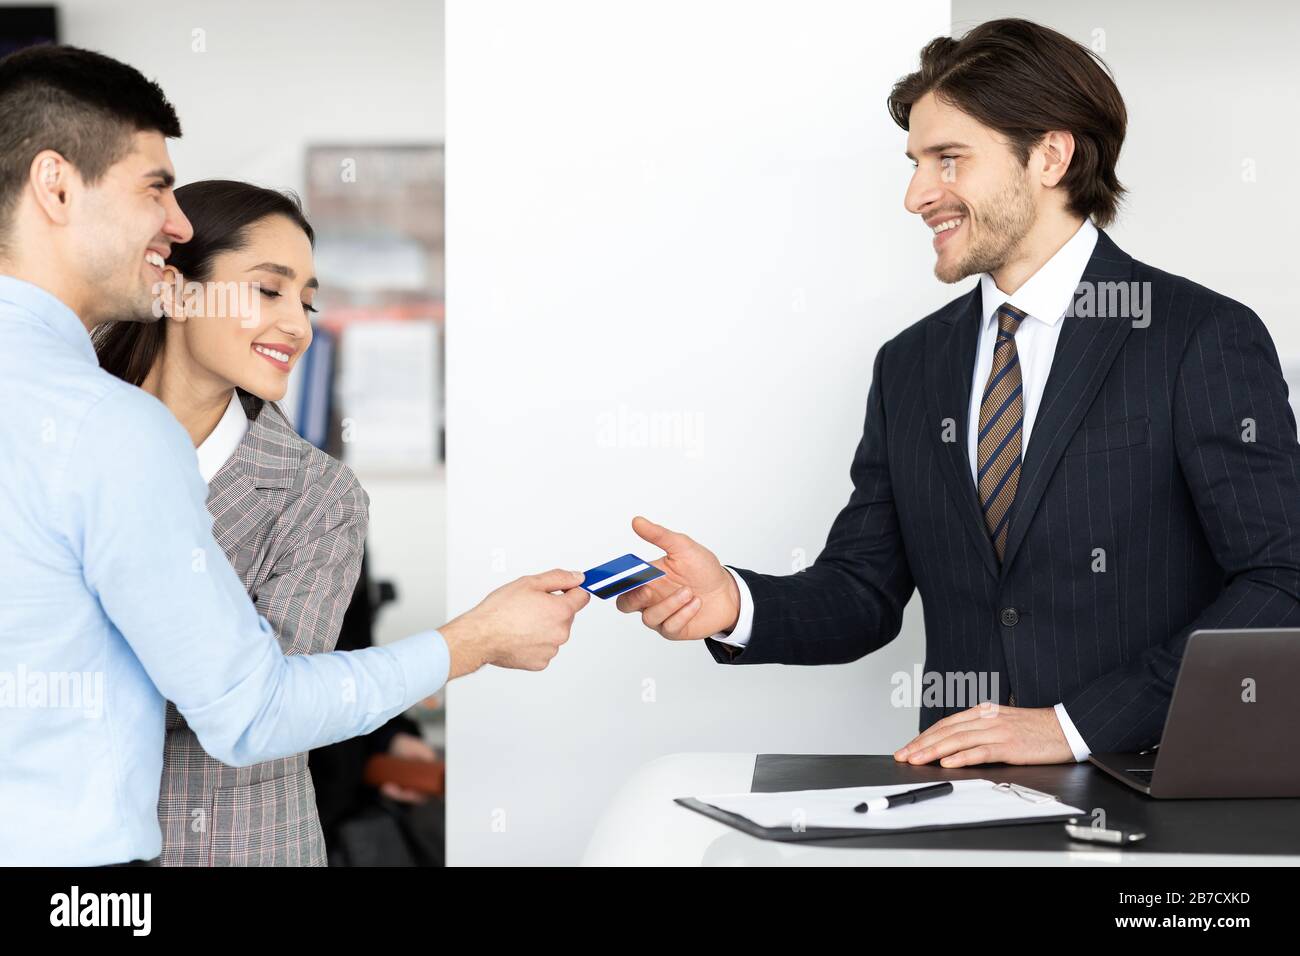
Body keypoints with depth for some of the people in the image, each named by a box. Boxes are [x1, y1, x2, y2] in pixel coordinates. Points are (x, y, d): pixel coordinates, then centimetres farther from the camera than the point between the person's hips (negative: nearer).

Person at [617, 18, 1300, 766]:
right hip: (963, 796, 3)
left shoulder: (1207, 339, -4)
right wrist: (736, 604, -8)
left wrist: (1075, 724, -16)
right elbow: (865, 591, 13)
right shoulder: (908, 366, 12)